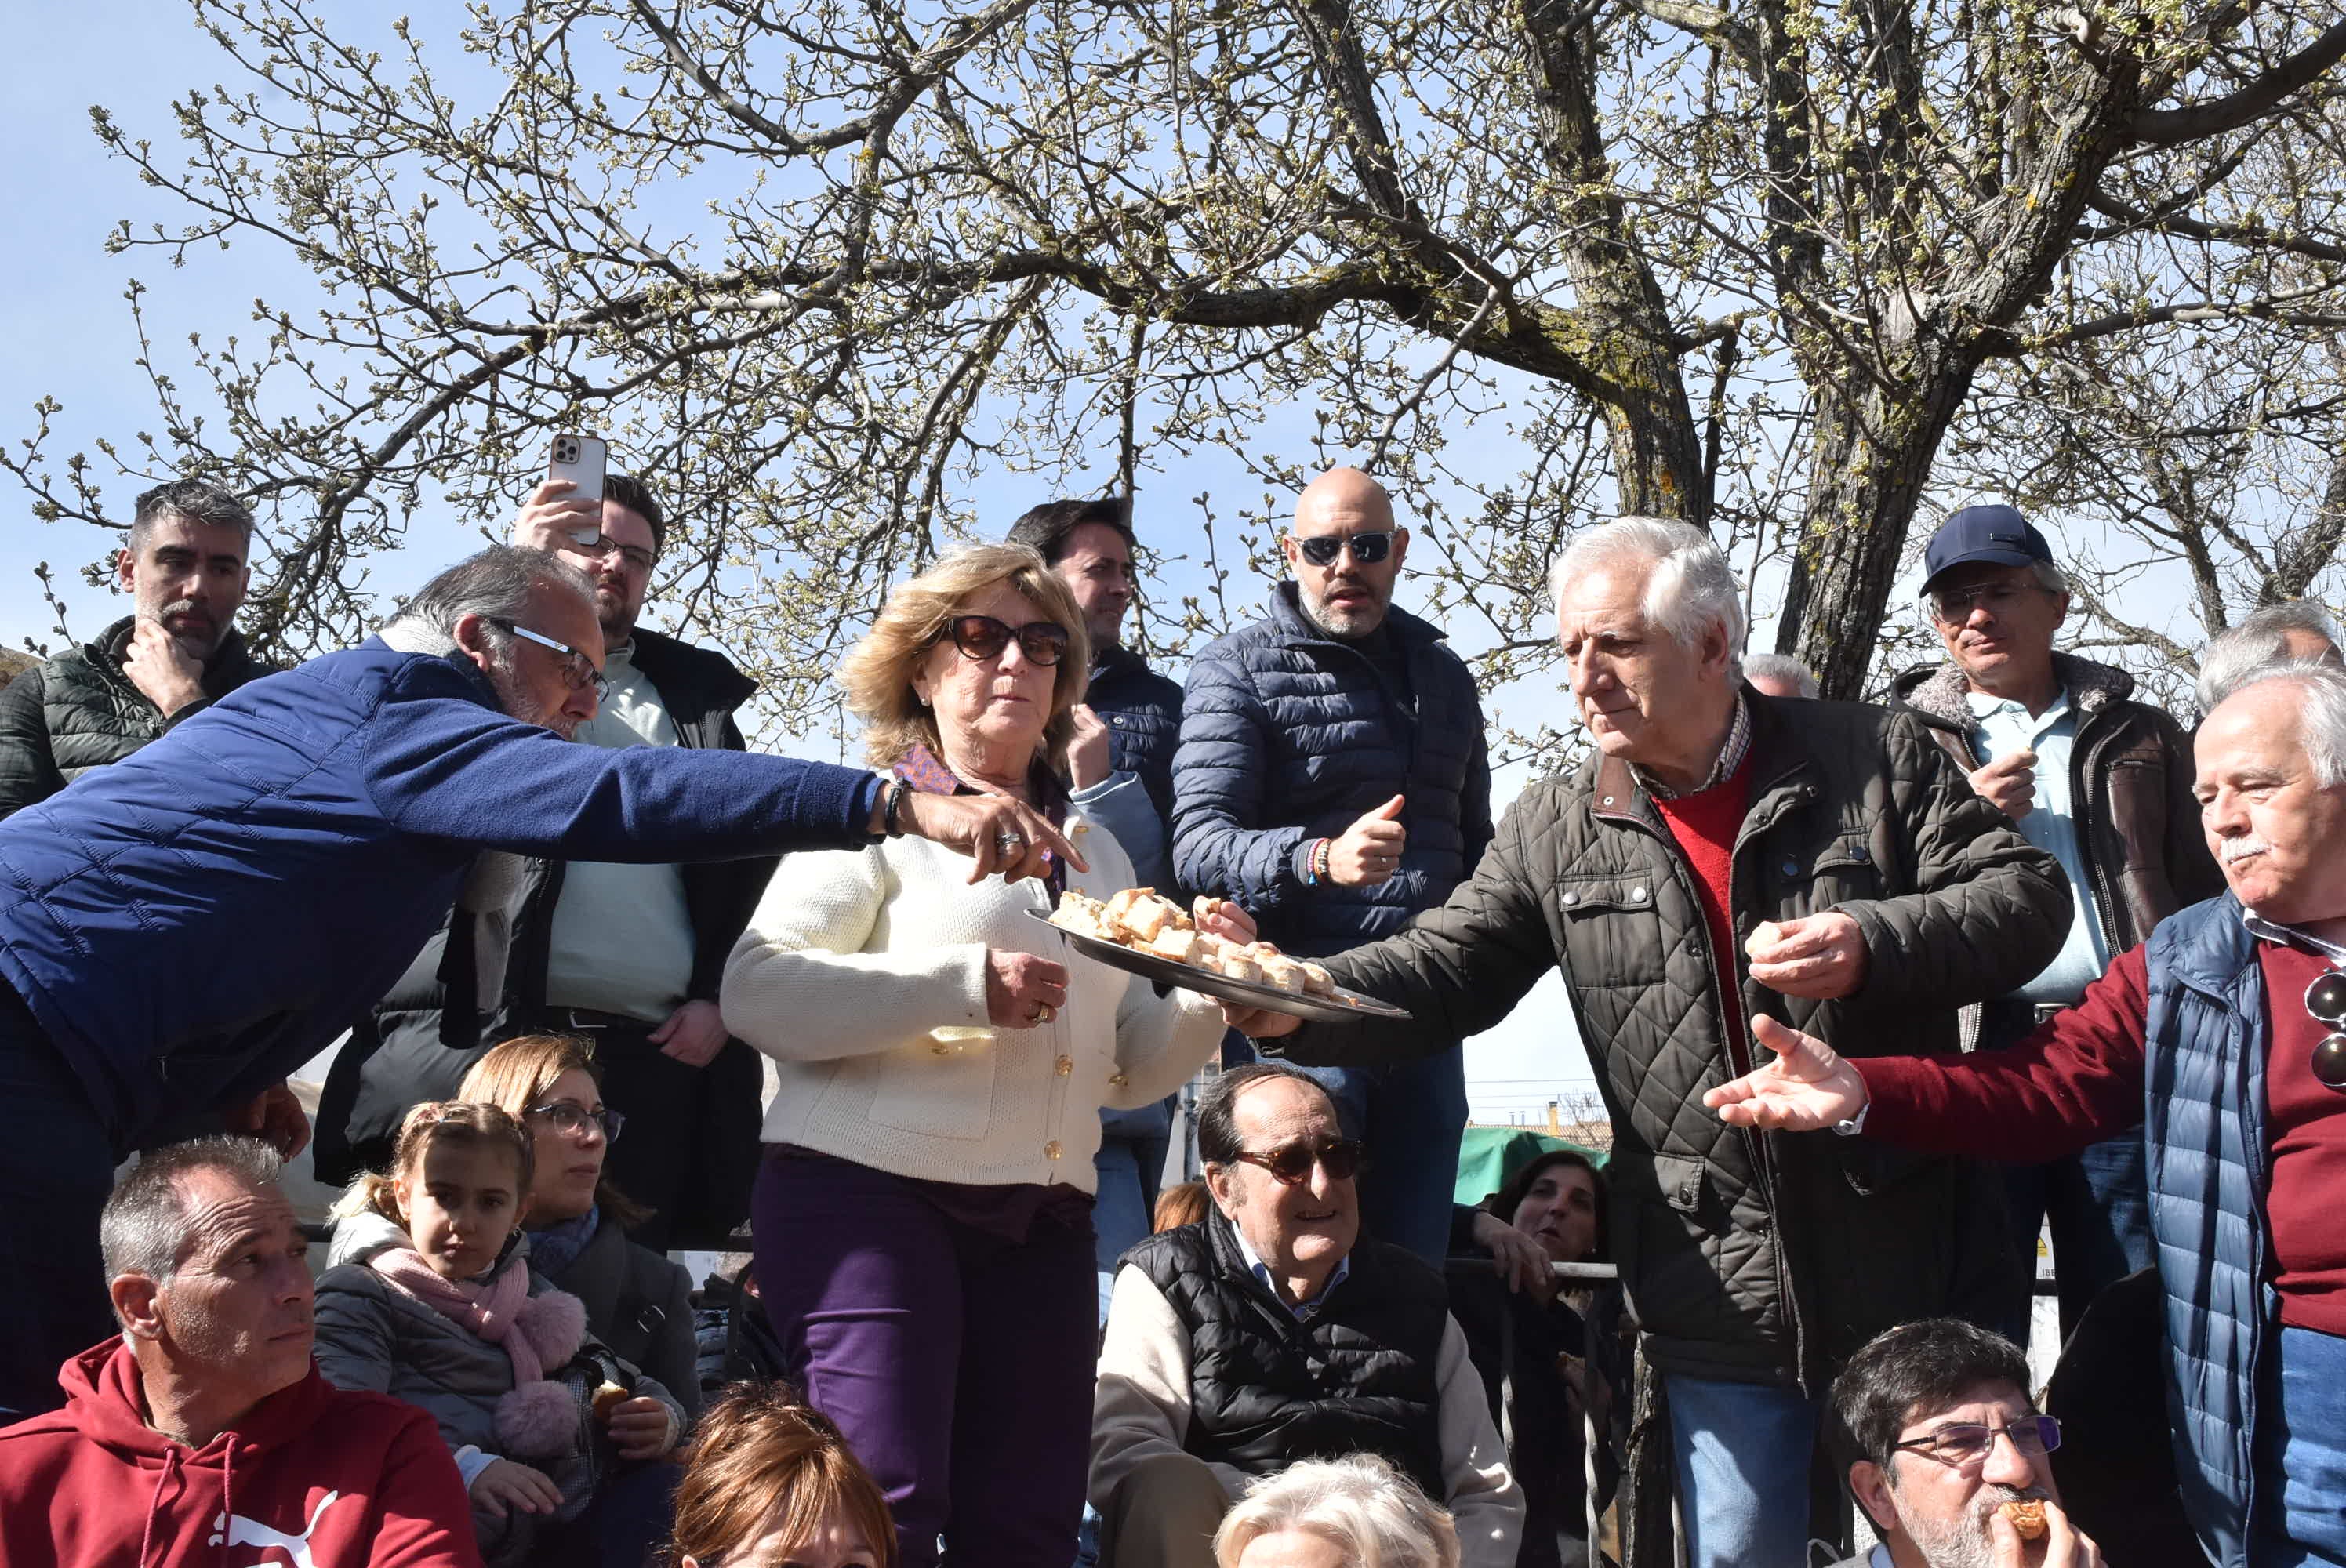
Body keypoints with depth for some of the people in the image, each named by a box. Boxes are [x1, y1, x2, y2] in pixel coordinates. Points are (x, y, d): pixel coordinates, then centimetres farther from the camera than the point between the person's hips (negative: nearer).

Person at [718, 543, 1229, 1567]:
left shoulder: (1096, 852, 20)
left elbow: (1126, 1069, 21)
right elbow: (756, 993, -12)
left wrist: (1208, 995, 1)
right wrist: (967, 986, -19)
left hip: (1040, 1224, 6)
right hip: (870, 1187, -5)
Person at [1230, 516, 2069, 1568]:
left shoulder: (1880, 760, -2)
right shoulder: (1555, 831, 4)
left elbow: (2026, 897, -4)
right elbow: (1446, 967, -2)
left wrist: (1874, 940, -23)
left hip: (1907, 1272, -1)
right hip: (1722, 1301, 1)